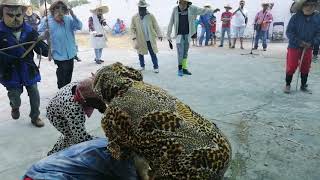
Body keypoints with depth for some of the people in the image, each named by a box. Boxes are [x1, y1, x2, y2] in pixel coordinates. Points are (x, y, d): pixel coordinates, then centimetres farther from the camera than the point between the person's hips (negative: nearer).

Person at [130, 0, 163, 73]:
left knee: (153, 54, 1)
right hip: (140, 40, 1)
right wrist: (134, 37, -6)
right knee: (141, 54, 12)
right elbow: (132, 28, 4)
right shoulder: (134, 17, 0)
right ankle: (142, 66, 29)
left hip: (150, 39, -1)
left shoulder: (151, 16, -1)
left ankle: (156, 67, 11)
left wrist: (159, 34, -5)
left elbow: (156, 26, 2)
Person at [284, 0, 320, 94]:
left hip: (308, 48, 3)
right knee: (291, 67, -2)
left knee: (305, 68, 12)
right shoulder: (296, 17, -10)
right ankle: (287, 85, 17)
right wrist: (299, 42, -18)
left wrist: (312, 42, -13)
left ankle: (303, 86, 29)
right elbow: (289, 32, -10)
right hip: (294, 47, -3)